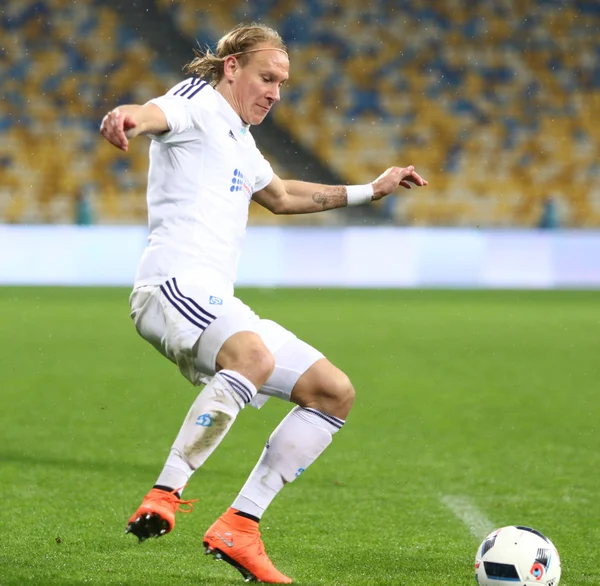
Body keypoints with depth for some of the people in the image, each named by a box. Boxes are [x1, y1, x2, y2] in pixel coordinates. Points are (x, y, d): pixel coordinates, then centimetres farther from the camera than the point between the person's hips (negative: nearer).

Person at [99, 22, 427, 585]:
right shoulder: (198, 101, 0)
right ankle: (163, 498, -37)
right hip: (172, 285, -10)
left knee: (334, 392, 5)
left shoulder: (238, 138, 27)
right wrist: (128, 115, -50)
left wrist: (369, 191, 49)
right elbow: (158, 114, -25)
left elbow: (280, 195, 46)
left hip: (218, 305, 10)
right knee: (254, 357, -39)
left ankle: (238, 527, 1)